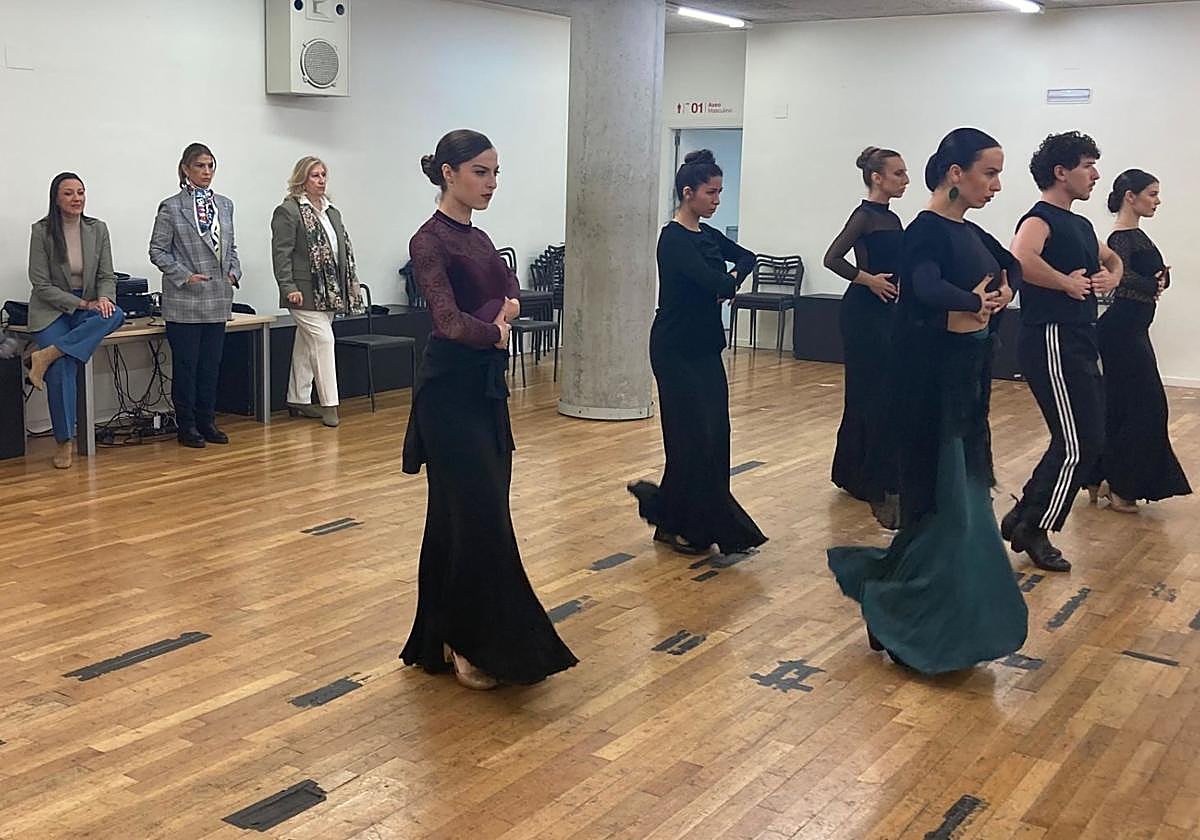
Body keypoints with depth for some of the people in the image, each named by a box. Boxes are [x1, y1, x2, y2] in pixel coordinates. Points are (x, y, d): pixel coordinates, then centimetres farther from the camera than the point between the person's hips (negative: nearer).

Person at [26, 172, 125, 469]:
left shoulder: (98, 229, 1)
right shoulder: (41, 231, -8)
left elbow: (107, 276, 2)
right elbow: (41, 284, -10)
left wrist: (103, 298, -21)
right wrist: (81, 303, -18)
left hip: (89, 307, 3)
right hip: (51, 310, -3)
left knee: (114, 315, -32)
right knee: (62, 370, -23)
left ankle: (46, 355, -26)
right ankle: (64, 442, -8)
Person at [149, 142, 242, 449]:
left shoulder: (224, 205, 11)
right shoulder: (171, 207, -4)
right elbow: (158, 251, -4)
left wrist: (234, 271, 2)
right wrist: (184, 276, -14)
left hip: (218, 299, 5)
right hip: (184, 300, -5)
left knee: (211, 363, 9)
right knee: (186, 364, 2)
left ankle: (207, 421, 19)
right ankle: (187, 426, 11)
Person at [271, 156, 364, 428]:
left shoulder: (331, 212, 16)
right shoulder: (288, 211, -8)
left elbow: (343, 250, 20)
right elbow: (281, 253, -12)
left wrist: (350, 284, 15)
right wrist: (288, 288, -18)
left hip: (329, 293, 8)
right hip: (305, 293, -8)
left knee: (306, 345, 13)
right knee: (323, 340, -12)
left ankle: (298, 401, 20)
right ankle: (329, 405, -9)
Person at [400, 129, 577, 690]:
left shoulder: (478, 238, 14)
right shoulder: (431, 240, -13)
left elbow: (511, 292, 20)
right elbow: (449, 321, -24)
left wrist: (506, 309, -2)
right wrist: (497, 331, -7)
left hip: (488, 386, 9)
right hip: (452, 389, -9)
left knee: (467, 516, 12)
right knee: (477, 518, -7)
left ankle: (444, 637, 21)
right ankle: (470, 643, 5)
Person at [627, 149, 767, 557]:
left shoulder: (706, 234, 10)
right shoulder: (674, 239, -17)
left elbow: (747, 257, 20)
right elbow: (714, 282, -28)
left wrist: (731, 278, -1)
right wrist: (728, 282, -4)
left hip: (705, 347, 9)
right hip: (676, 350, -9)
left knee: (714, 434, 9)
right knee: (692, 436, -3)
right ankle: (676, 525, 11)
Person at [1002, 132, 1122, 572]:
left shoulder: (1080, 224, 17)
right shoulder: (1040, 219, -12)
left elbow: (1111, 259, 36)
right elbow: (1020, 258, -35)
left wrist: (1111, 276, 12)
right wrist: (1067, 283, -21)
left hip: (1079, 344, 10)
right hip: (1052, 342, -10)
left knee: (1085, 441, 12)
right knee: (1078, 444, -9)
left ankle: (1023, 517, 21)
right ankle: (1035, 531, 4)